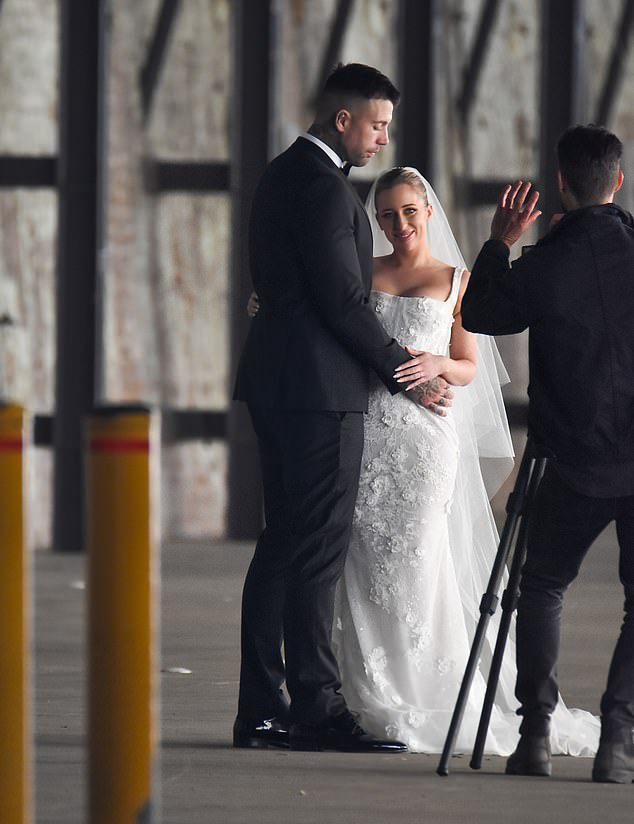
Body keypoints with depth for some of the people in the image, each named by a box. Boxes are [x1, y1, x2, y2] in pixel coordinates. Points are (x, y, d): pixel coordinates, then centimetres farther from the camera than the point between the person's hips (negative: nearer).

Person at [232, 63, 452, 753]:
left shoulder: (282, 174, 17)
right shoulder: (325, 187, -15)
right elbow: (344, 301, -18)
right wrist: (403, 373, -7)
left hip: (276, 383, 10)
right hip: (320, 386, -10)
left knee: (281, 544, 10)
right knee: (318, 548, -8)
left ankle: (261, 709, 10)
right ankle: (317, 708, -8)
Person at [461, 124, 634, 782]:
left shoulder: (540, 267, -8)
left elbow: (477, 315, 10)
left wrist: (499, 243, 18)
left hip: (576, 463, 0)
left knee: (542, 588, 18)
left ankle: (535, 734, 8)